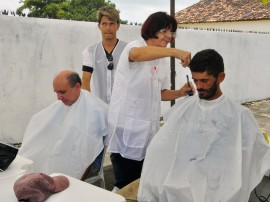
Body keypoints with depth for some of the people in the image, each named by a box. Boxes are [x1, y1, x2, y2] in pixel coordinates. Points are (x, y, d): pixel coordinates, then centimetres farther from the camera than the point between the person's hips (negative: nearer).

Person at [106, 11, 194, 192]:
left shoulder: (163, 61, 12)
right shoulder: (134, 46, -9)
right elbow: (137, 54, -35)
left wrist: (180, 92, -2)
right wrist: (174, 52, -45)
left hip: (149, 129, 7)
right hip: (127, 127, -7)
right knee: (126, 184, -1)